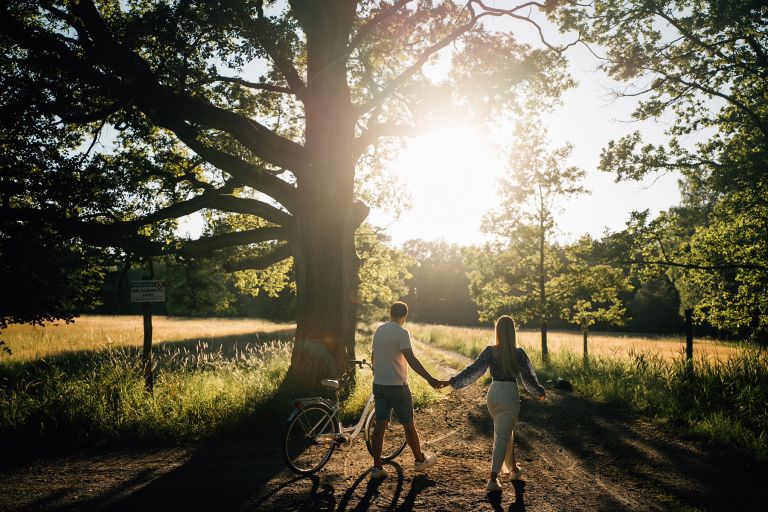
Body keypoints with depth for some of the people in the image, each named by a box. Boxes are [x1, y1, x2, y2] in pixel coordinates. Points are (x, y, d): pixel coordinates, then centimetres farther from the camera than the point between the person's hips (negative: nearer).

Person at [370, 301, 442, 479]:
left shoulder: (379, 331, 9)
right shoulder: (401, 333, -15)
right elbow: (411, 359, -25)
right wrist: (430, 379, -29)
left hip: (378, 384, 6)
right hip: (397, 385, -6)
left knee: (380, 424, 6)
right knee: (408, 424, 9)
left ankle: (377, 467, 5)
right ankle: (420, 460, 25)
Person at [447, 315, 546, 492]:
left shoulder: (490, 351, -3)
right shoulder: (518, 353, -9)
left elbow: (472, 370, -2)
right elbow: (528, 377, -2)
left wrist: (452, 381, 8)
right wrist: (540, 391, 15)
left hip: (493, 393, 4)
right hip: (510, 395, -4)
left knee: (505, 432, 24)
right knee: (502, 437, 0)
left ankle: (513, 469, 37)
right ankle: (492, 479, -4)